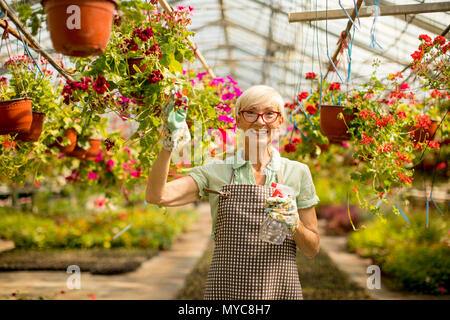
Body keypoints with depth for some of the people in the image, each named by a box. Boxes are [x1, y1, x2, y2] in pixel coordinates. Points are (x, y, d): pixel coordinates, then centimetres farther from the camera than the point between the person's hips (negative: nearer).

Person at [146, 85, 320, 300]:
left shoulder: (297, 173, 1)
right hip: (225, 289, 0)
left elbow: (312, 250, 5)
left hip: (280, 289, 0)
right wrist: (169, 143, -20)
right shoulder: (216, 171, 1)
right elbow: (156, 196, -12)